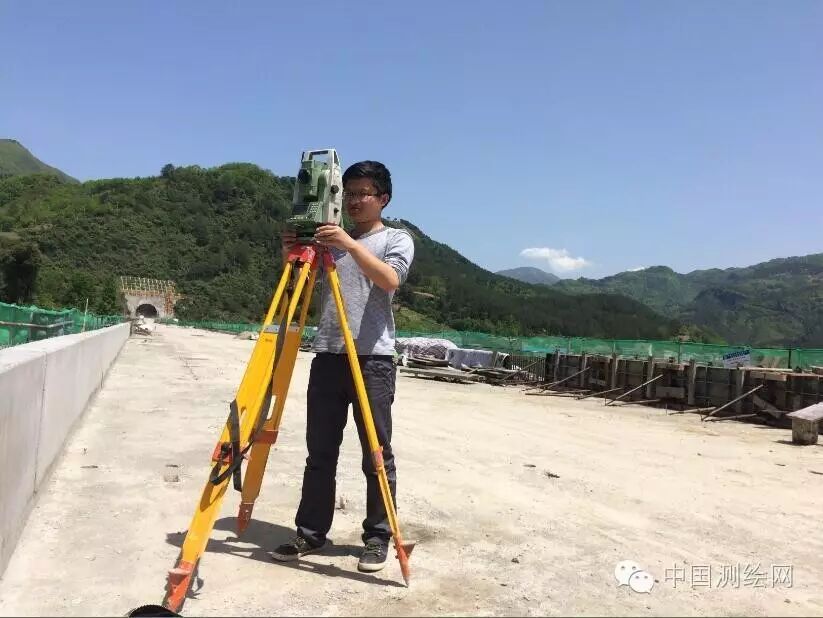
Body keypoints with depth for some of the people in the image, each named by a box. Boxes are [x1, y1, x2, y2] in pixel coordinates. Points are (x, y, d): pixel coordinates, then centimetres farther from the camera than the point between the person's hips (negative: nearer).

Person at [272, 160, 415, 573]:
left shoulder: (397, 239, 5)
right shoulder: (329, 239, 19)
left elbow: (389, 280, -14)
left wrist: (352, 245, -23)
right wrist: (291, 258, -3)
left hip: (373, 359, -4)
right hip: (327, 357, 5)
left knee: (376, 454, 2)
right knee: (319, 452, 9)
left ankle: (378, 538, 14)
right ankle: (310, 532, 21)